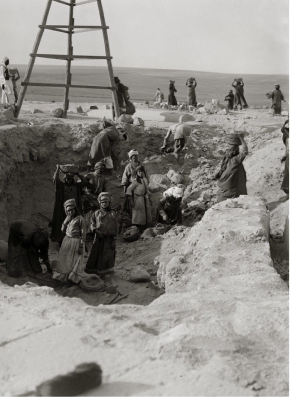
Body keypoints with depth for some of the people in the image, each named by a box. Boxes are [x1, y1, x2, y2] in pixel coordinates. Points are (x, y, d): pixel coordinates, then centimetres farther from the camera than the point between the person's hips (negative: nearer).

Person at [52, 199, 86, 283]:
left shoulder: (80, 219, -12)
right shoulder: (67, 218, 8)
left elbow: (83, 234, -12)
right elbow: (63, 230, 10)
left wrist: (81, 246, -15)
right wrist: (66, 222, -6)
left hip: (76, 241, -6)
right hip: (67, 241, 6)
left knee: (75, 261, 2)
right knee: (65, 260, 11)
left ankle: (74, 278, 13)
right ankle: (62, 276, 23)